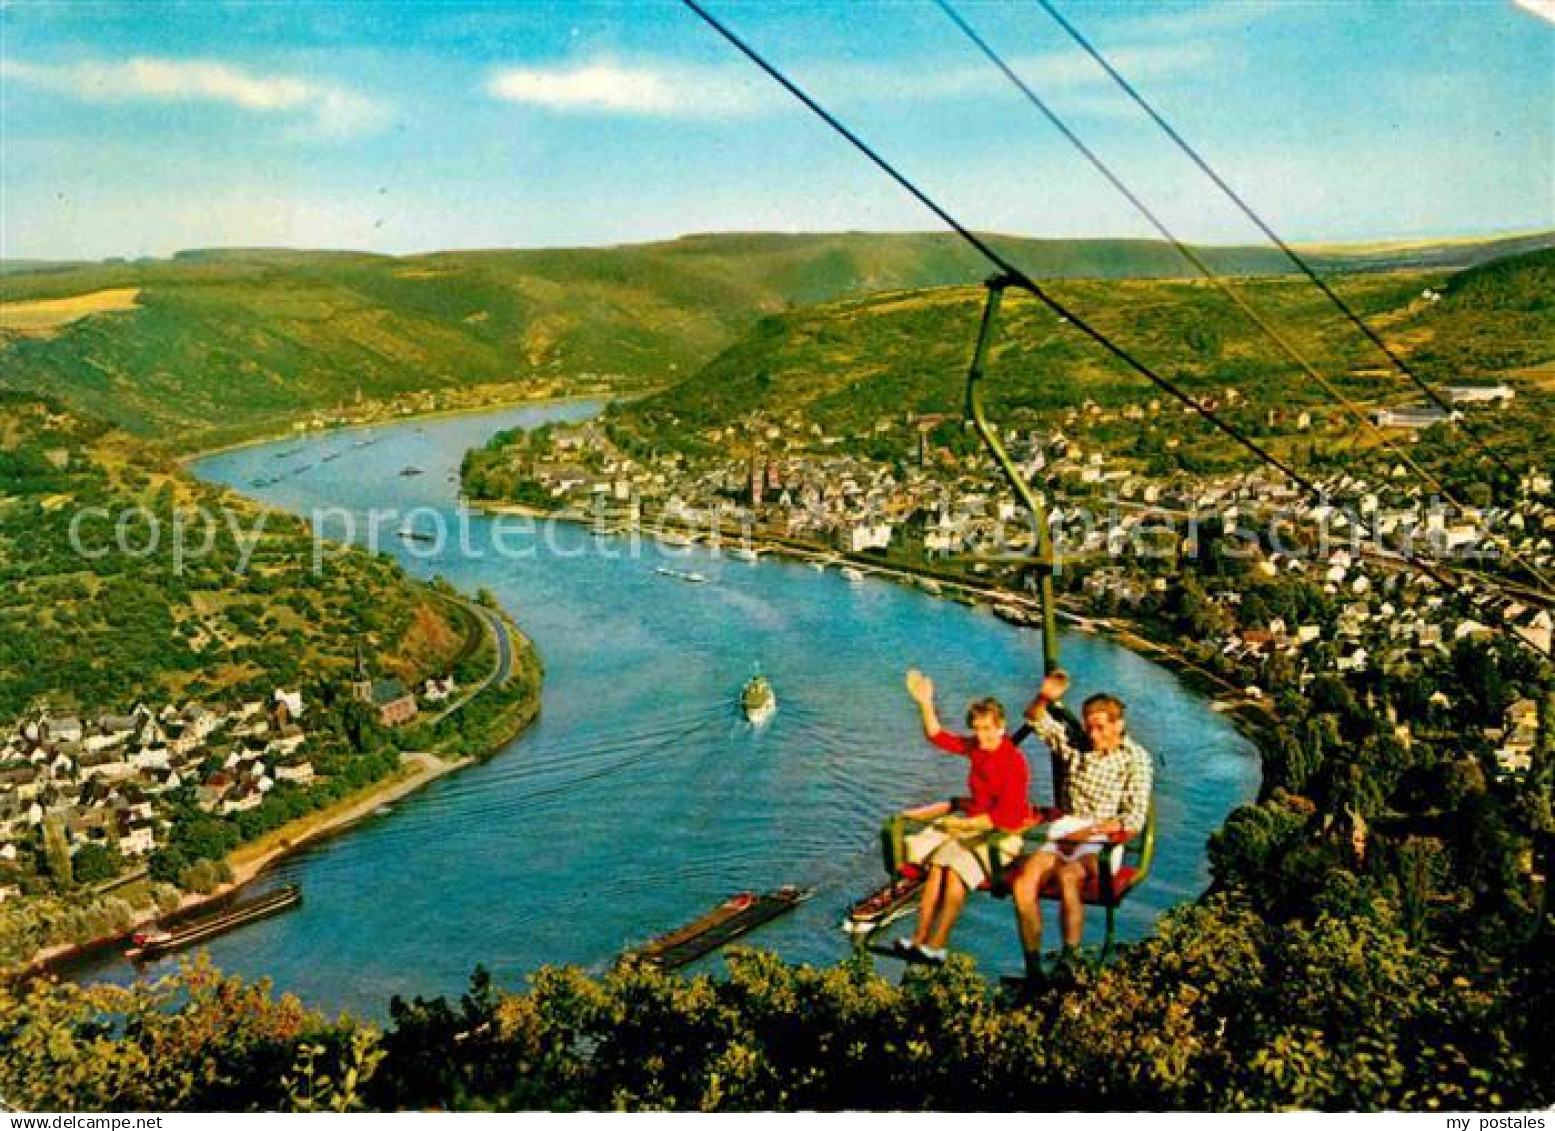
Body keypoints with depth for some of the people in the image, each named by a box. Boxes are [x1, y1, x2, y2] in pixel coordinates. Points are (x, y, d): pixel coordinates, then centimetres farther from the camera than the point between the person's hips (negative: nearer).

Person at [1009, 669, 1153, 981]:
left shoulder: (1136, 759, 1)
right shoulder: (1076, 744, 14)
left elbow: (1135, 820, -6)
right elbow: (1036, 720, 9)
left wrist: (1092, 829, -16)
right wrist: (1044, 698, -12)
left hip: (1101, 843, -4)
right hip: (1063, 837, 4)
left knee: (1067, 876, -37)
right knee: (1023, 880, -25)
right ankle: (1033, 969, -23)